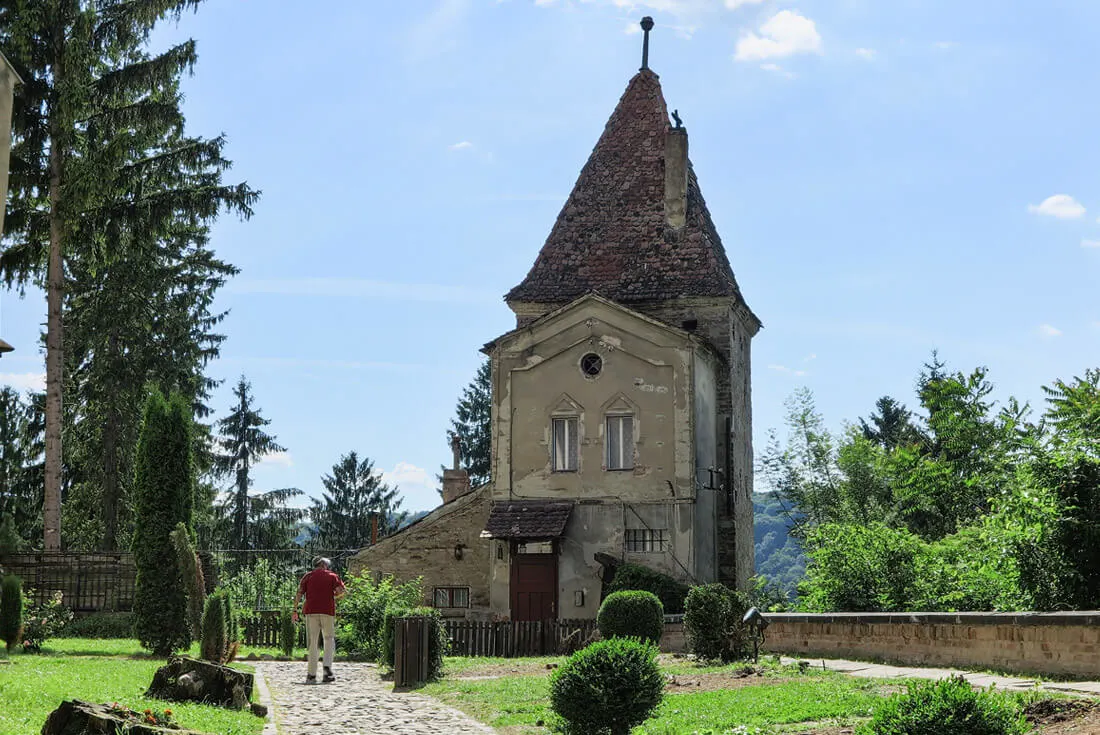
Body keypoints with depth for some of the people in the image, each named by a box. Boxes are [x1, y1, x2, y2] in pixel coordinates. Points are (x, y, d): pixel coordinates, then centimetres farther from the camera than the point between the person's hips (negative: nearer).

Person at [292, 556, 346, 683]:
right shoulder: (332, 576, 8)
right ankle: (327, 667, -9)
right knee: (329, 639, 12)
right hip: (328, 611, -1)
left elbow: (299, 594, 4)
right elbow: (341, 591, -4)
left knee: (312, 642, 4)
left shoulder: (308, 576, 12)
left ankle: (312, 674, 2)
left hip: (311, 611, 1)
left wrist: (295, 611, 7)